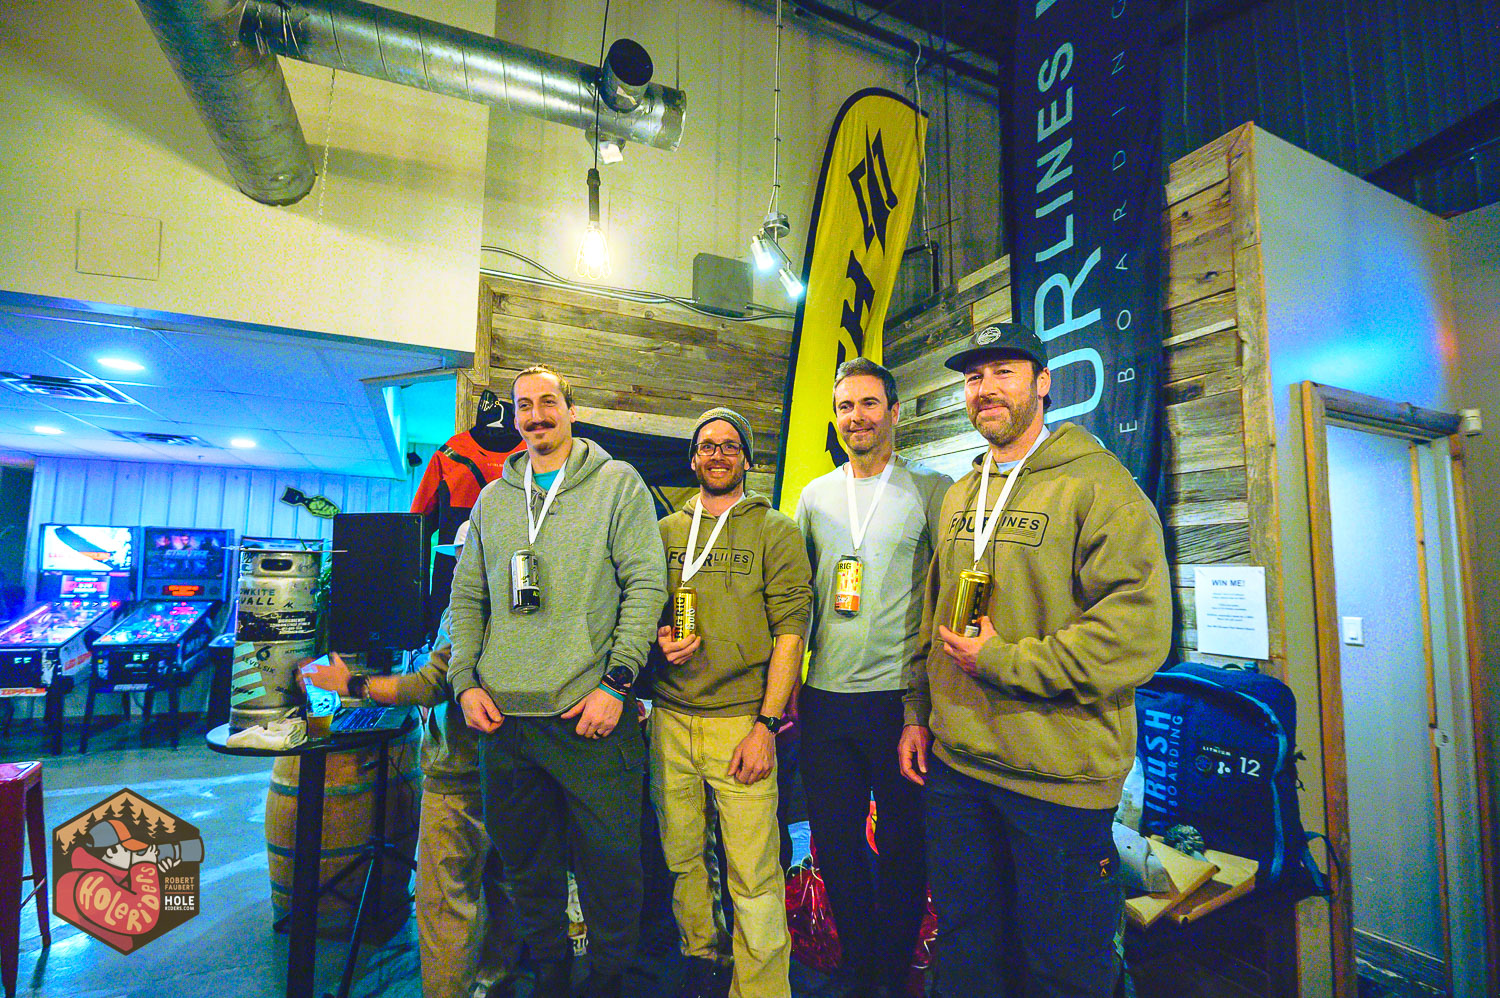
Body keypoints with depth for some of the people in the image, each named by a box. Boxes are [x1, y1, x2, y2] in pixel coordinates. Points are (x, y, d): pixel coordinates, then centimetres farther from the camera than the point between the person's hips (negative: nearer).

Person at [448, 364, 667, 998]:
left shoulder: (617, 483, -1)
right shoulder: (492, 499, 14)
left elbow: (646, 585, -8)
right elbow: (467, 598, 16)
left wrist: (615, 683, -14)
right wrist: (464, 680, 3)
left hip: (590, 714, -4)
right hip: (504, 716, 5)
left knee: (608, 866, 6)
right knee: (526, 868, 18)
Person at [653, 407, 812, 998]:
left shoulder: (775, 531, 0)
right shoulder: (665, 531, 11)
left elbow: (790, 628, -6)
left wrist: (766, 725, -11)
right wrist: (658, 638, -5)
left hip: (742, 721, -3)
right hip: (670, 718, 4)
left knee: (754, 876, -2)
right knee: (681, 856, 15)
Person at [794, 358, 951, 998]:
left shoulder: (932, 490, -3)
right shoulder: (814, 496, 9)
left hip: (902, 697, -3)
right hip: (825, 698, 4)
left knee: (903, 845, 12)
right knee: (833, 843, 15)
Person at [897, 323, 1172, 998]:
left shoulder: (1098, 485, -11)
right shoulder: (957, 497, 10)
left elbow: (1138, 630, -21)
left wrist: (1001, 661, -18)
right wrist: (918, 712, 11)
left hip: (1060, 773, -6)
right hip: (953, 762, 6)